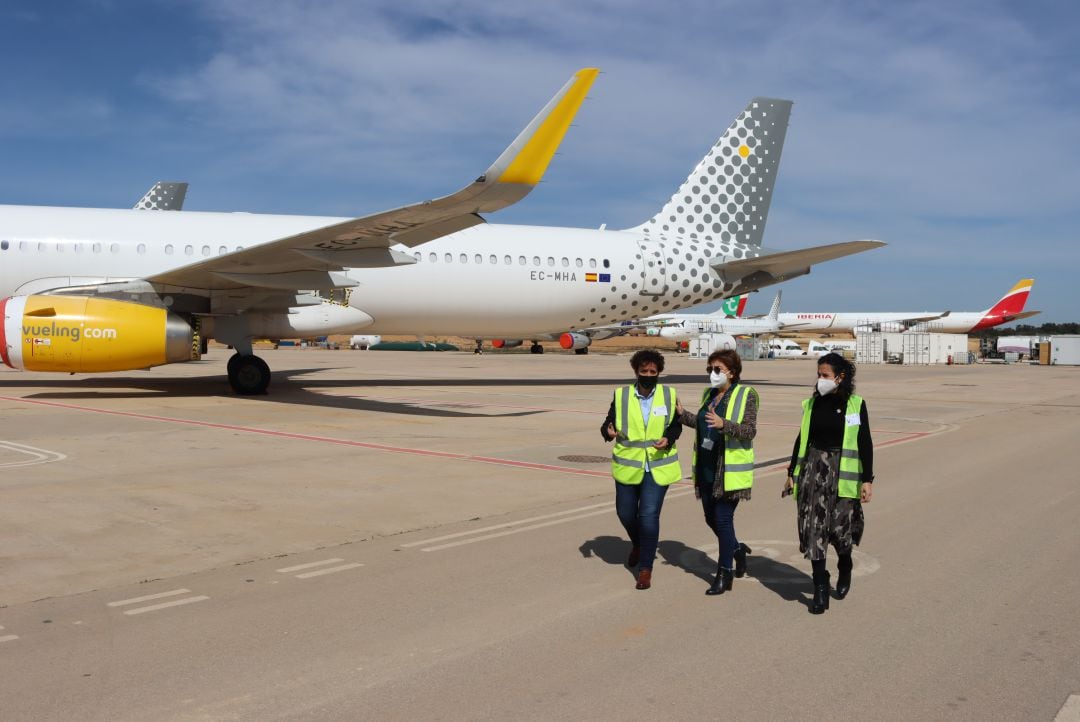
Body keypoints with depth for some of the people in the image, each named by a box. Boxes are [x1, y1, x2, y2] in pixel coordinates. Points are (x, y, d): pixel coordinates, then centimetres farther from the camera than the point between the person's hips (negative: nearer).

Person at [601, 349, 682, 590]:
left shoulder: (669, 395, -2)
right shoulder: (621, 395, -3)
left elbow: (676, 425, 7)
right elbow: (608, 423, -2)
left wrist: (668, 439, -14)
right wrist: (609, 432, -25)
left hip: (658, 467, -1)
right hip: (628, 466, 2)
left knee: (649, 515, -8)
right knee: (625, 513, 13)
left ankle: (645, 568, 5)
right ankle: (637, 544, 46)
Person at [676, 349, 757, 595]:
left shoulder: (745, 395, -9)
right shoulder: (709, 394, 11)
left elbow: (750, 430, -17)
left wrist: (724, 424, -30)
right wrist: (683, 414, 14)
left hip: (729, 470, -7)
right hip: (707, 467, 7)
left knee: (723, 519, -5)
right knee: (711, 518, 15)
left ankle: (724, 574, 8)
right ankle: (737, 549, 41)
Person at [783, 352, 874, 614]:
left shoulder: (855, 405, -2)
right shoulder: (811, 403, 7)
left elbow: (865, 444, -2)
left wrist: (867, 479, -6)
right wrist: (792, 473, 13)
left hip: (842, 473, -3)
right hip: (812, 470, 3)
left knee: (840, 526, -1)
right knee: (813, 528, -2)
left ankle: (845, 569, 33)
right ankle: (820, 588, 6)